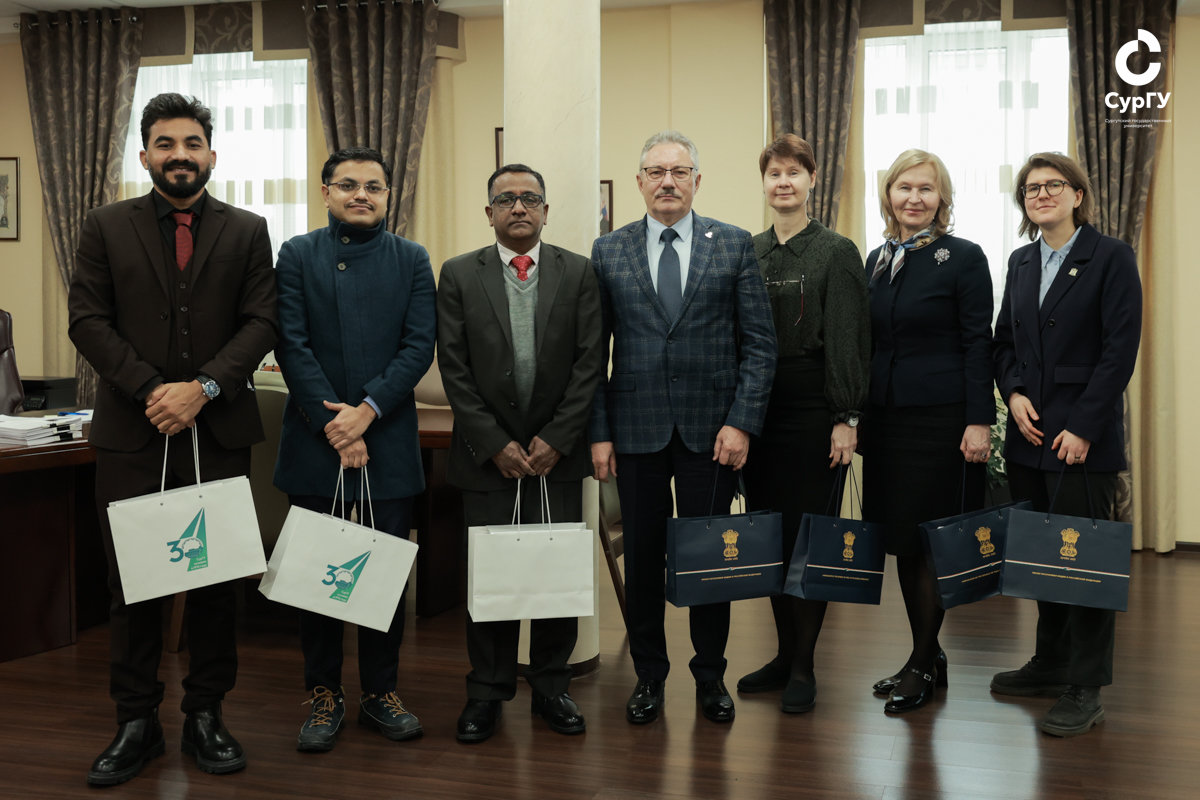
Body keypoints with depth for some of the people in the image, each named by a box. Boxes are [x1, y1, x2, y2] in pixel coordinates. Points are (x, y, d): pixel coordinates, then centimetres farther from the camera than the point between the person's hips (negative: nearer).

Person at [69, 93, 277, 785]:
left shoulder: (247, 231, 8)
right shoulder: (107, 228, 8)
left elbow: (262, 323, 0)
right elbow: (88, 320, 1)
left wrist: (203, 388, -14)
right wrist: (150, 392, -12)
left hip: (219, 431, 0)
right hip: (132, 432, 0)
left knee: (218, 579, 5)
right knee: (132, 582, 4)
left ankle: (207, 715, 17)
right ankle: (137, 723, 15)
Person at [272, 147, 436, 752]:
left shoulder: (412, 260, 9)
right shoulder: (297, 254, 6)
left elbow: (420, 345, -1)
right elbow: (291, 344, -3)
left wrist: (366, 410, -13)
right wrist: (333, 423, -12)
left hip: (389, 439, 1)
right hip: (315, 441, 0)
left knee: (388, 572, 5)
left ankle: (380, 692, 17)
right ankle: (324, 695, 17)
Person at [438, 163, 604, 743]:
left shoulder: (578, 273, 4)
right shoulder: (459, 275, 3)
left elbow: (589, 363, -1)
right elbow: (454, 369, -1)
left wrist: (555, 439, -8)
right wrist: (495, 445, -8)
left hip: (557, 453, 1)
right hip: (487, 454, 0)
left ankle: (551, 688, 19)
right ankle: (487, 692, 18)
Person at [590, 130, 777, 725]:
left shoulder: (735, 246, 3)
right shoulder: (608, 252, 5)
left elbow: (759, 342, 0)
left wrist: (742, 422, -8)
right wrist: (598, 432, -1)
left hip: (711, 430, -1)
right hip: (636, 429, 1)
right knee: (642, 555, 8)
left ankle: (710, 676, 23)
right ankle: (648, 676, 23)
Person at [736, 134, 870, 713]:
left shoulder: (837, 252, -2)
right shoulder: (747, 253, 12)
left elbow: (848, 339, -7)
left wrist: (846, 419, -13)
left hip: (812, 409, -5)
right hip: (757, 409, 5)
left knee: (808, 533, -3)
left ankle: (804, 666, 8)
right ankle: (785, 653, 22)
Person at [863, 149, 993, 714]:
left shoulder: (963, 258, -4)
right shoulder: (878, 260, 12)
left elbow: (978, 344, -8)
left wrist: (979, 421, -14)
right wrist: (859, 414, 12)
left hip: (939, 417, -6)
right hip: (886, 416, 6)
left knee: (927, 539, -3)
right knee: (899, 540, 9)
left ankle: (922, 665, 9)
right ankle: (929, 656, 22)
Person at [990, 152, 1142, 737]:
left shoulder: (1111, 257, -4)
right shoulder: (1021, 262, 14)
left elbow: (1120, 349, -10)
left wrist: (1083, 427, -15)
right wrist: (1014, 394, -3)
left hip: (1083, 437, -6)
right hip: (1029, 434, 6)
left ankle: (1085, 689, 5)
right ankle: (1051, 664, 24)